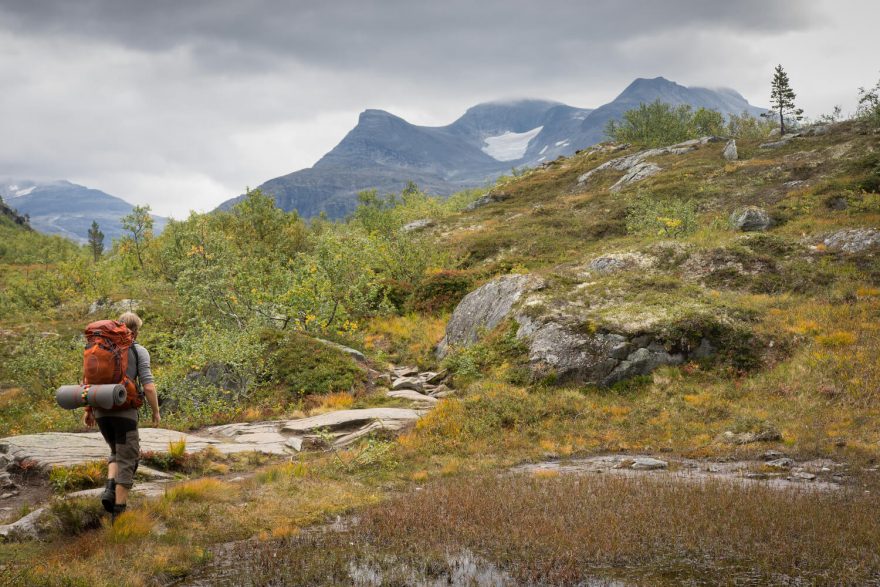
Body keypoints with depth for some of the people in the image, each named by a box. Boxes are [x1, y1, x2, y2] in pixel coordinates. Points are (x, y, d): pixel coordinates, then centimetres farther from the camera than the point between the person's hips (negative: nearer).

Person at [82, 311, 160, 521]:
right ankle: (119, 512, 2)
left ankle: (110, 490, 2)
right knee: (127, 461, 5)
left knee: (118, 453, 26)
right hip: (124, 412, -5)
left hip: (101, 411, 5)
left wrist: (88, 410, 15)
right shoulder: (140, 351, -3)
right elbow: (148, 386, -11)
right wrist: (156, 412, 1)